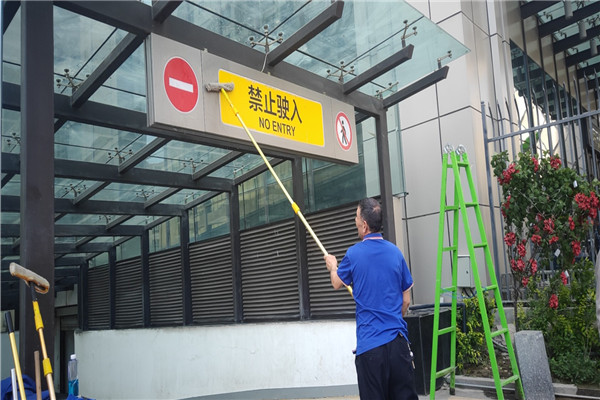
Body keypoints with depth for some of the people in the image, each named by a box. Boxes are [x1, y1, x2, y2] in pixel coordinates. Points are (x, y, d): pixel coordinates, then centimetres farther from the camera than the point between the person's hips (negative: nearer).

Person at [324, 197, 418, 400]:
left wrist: (333, 267, 33)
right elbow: (406, 301, 10)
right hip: (397, 339, 4)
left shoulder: (354, 254, -8)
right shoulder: (395, 252, 2)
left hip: (369, 343, -3)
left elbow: (337, 283, 12)